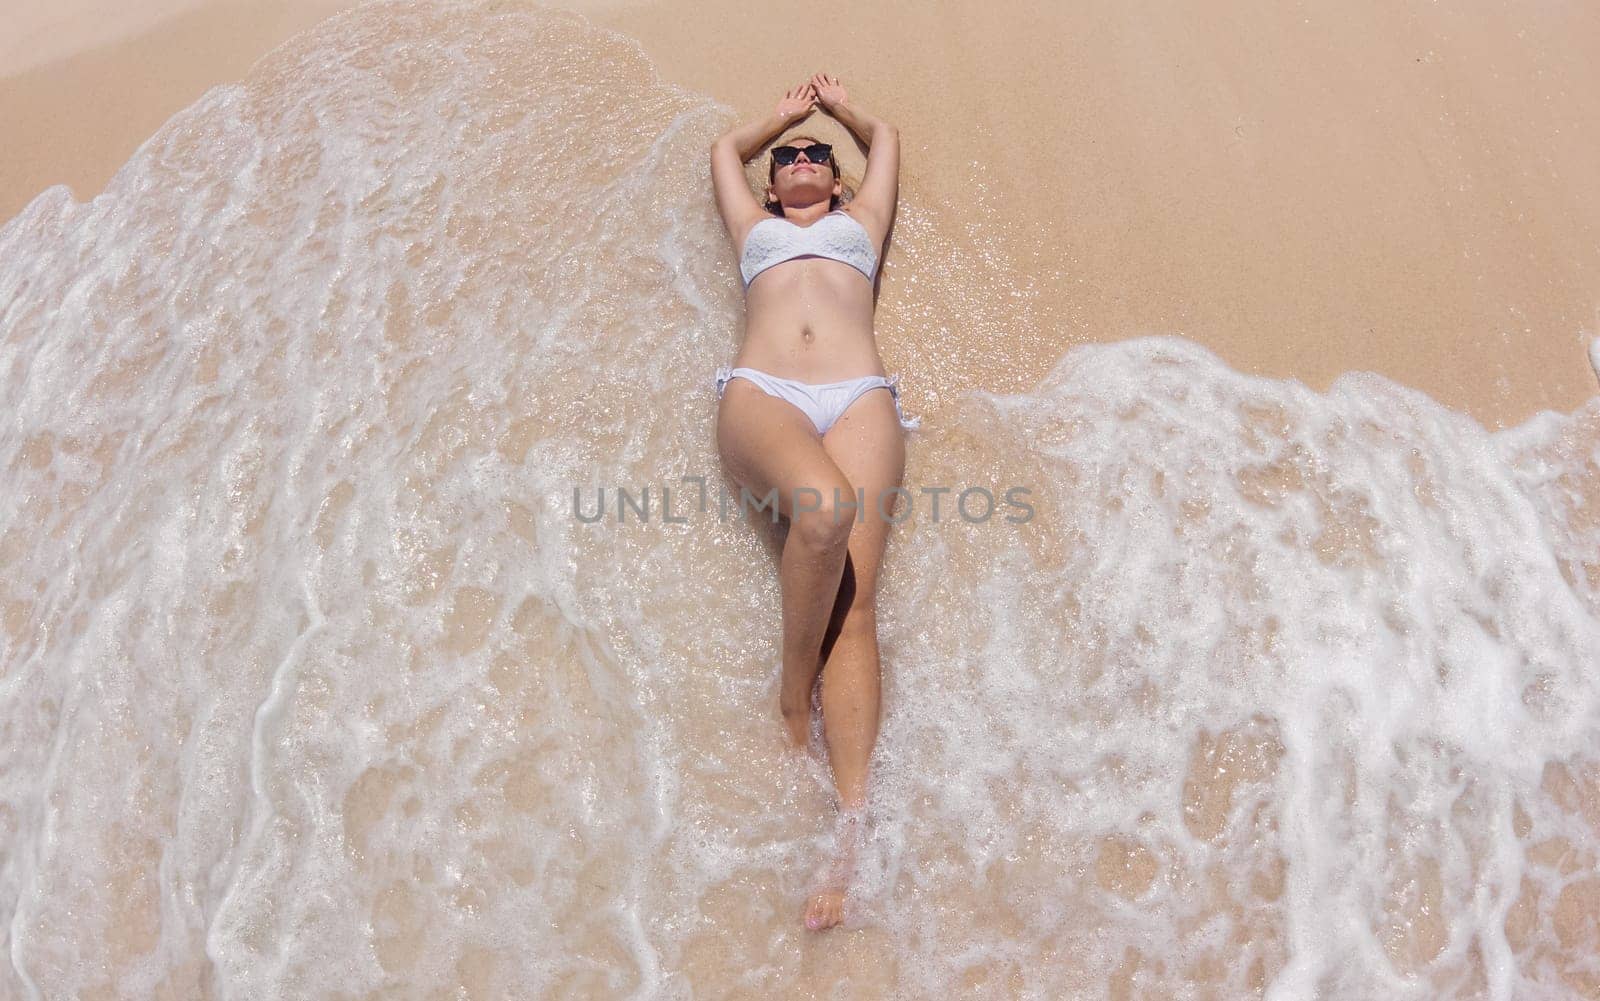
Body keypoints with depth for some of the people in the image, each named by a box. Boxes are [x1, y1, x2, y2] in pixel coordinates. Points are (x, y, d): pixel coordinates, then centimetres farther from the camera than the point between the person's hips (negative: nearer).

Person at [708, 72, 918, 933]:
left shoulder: (860, 219, 36)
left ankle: (853, 823, -33)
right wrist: (782, 117, 63)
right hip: (760, 393, 0)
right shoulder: (753, 223, 35)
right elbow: (725, 147, 51)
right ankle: (793, 697, -14)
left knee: (855, 596, -22)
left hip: (857, 398, 0)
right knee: (827, 508, -35)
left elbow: (886, 138, 51)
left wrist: (840, 105, 66)